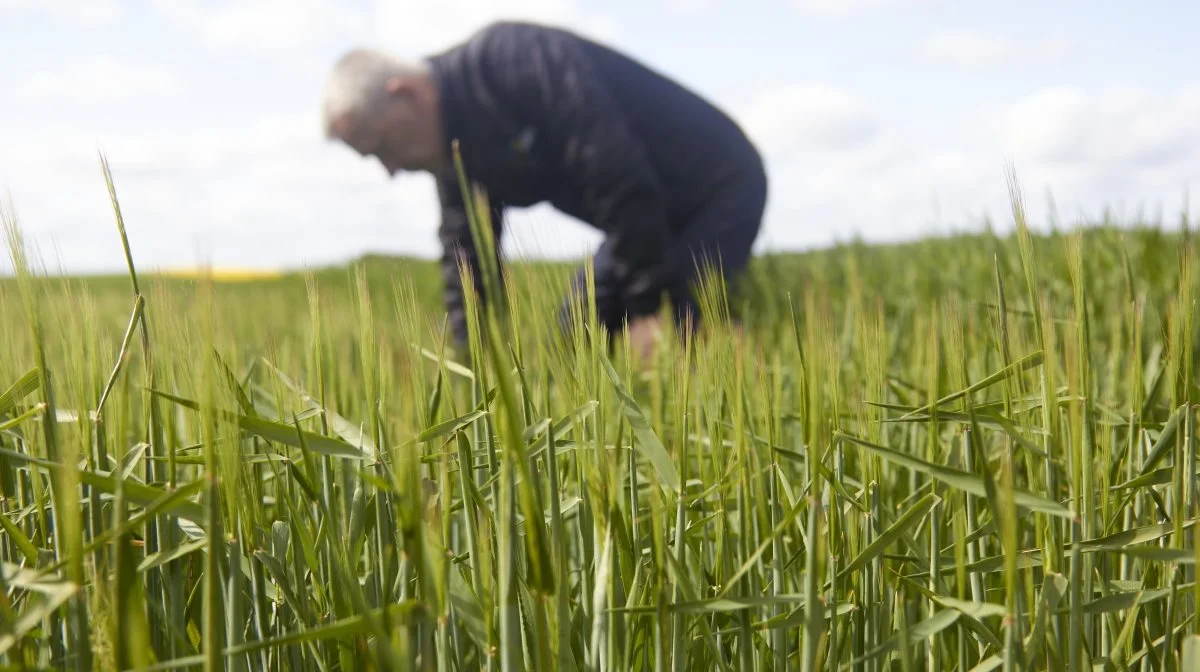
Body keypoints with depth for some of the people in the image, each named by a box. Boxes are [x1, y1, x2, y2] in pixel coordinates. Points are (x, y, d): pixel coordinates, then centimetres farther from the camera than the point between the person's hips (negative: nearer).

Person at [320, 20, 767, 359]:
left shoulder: (514, 59, -28)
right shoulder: (452, 149, 2)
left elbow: (618, 178, -33)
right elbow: (466, 261, 7)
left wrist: (650, 305, -30)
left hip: (717, 191, -9)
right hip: (657, 216, 9)